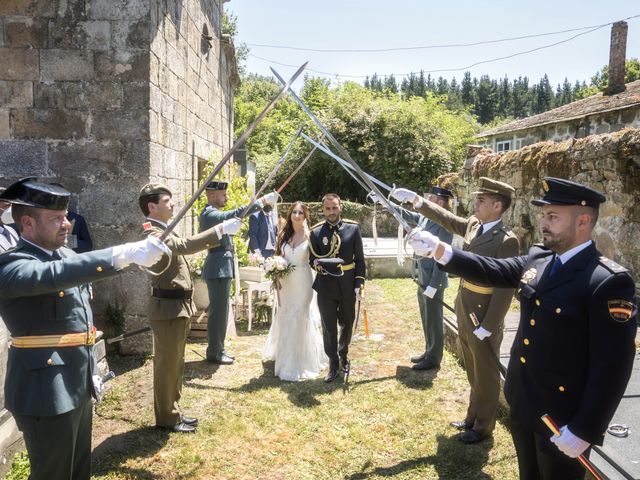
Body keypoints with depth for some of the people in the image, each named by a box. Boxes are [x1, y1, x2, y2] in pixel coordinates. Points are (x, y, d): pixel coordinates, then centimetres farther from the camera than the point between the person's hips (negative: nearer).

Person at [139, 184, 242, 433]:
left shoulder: (165, 231, 15)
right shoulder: (152, 234, -19)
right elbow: (184, 245, -34)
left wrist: (220, 234, 8)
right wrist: (221, 229, -35)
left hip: (179, 305, 10)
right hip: (168, 308, -10)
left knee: (175, 363, 18)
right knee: (166, 364, 3)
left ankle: (172, 411, 31)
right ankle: (167, 418, 16)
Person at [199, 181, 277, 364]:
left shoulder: (212, 213, 17)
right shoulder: (210, 214, -15)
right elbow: (235, 214, -28)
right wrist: (261, 201, -26)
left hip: (222, 268, 11)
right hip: (218, 269, -11)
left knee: (221, 310, 15)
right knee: (218, 311, -4)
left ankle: (218, 349, 24)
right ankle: (214, 353, 5)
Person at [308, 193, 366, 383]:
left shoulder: (353, 228, -2)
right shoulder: (316, 232, -2)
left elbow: (360, 259, 0)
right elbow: (312, 259, 4)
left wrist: (359, 284, -6)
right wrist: (318, 264, -19)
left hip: (347, 285, 1)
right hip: (325, 286, -1)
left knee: (347, 324, 15)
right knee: (329, 327, 5)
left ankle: (343, 356, 40)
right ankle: (333, 364, 20)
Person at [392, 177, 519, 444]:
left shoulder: (506, 241, -20)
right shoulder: (473, 225, 3)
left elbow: (505, 289, -21)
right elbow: (446, 219, 17)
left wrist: (487, 326, -20)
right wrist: (416, 200, 9)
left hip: (484, 317, -8)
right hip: (465, 313, 8)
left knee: (486, 375, 10)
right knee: (473, 373, 22)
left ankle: (483, 427, 27)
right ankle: (473, 418, 39)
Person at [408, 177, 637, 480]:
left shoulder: (608, 282, -23)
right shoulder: (537, 259, 1)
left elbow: (612, 366, -23)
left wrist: (584, 430, -21)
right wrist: (438, 249, -10)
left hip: (562, 419, -7)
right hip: (522, 403, 7)